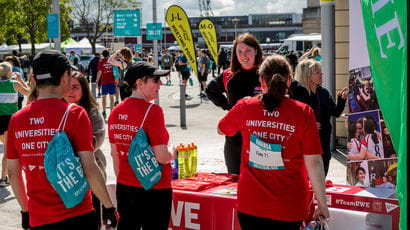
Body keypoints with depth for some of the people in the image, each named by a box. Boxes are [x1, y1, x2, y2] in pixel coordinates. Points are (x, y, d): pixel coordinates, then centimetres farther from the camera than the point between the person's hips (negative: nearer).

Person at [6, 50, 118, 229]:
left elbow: (13, 172, 8)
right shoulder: (74, 114, -11)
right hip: (75, 216, -4)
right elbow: (89, 169, -14)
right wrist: (109, 207, -4)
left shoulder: (16, 119, 2)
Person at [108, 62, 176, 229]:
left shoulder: (116, 112, 3)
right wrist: (172, 151, 0)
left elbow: (115, 154, 11)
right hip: (154, 190, -7)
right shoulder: (152, 111, -18)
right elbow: (162, 157, -21)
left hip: (124, 188, 7)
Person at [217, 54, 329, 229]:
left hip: (249, 204, 2)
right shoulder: (303, 112, -10)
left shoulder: (244, 107, -3)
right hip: (289, 208, -1)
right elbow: (313, 162, -10)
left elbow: (221, 129, 18)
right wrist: (322, 204, -1)